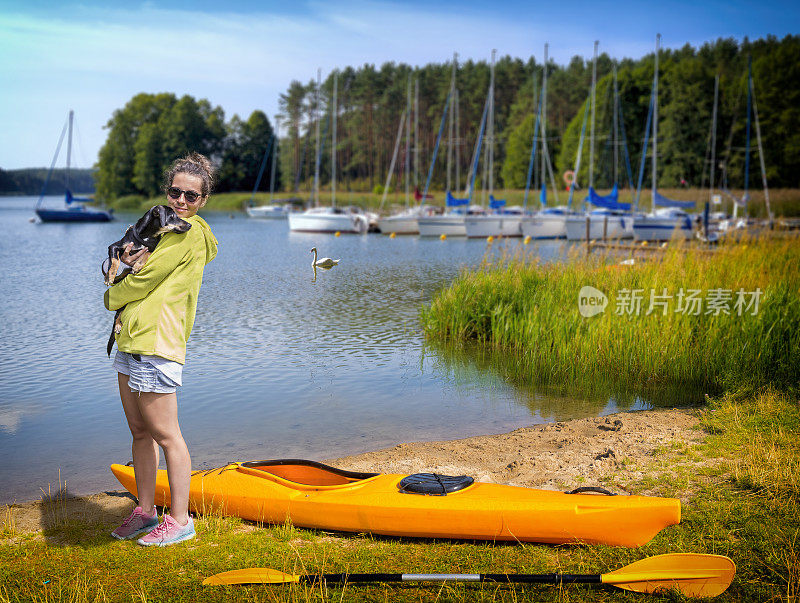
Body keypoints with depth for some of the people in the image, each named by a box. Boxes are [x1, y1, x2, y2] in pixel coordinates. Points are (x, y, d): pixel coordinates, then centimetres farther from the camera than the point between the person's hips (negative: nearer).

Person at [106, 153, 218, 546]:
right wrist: (131, 260, -4)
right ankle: (145, 511, 25)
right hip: (132, 341, 10)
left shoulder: (190, 232, -10)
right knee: (140, 432, 14)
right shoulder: (168, 226, 20)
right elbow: (145, 270, 19)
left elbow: (145, 279, -13)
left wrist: (112, 296, 5)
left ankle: (179, 520, 6)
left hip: (156, 343, -10)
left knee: (165, 434, -3)